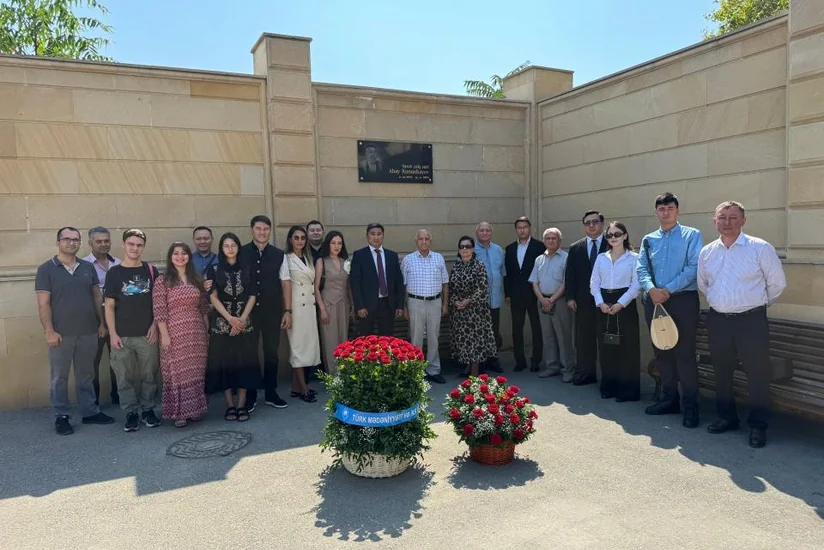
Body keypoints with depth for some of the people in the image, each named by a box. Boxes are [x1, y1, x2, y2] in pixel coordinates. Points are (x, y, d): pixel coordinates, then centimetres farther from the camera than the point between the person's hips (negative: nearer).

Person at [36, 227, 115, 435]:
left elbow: (97, 297, 13)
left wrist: (101, 323, 8)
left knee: (86, 375, 13)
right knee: (60, 377, 6)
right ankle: (61, 417, 17)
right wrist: (49, 331, -13)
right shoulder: (46, 269, -3)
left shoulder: (88, 267, 9)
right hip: (61, 333, -3)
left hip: (88, 332, 4)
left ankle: (90, 412, 23)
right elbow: (43, 304, -6)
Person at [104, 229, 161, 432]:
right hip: (122, 335, -1)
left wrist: (155, 325, -3)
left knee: (149, 374, 7)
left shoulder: (151, 270, 4)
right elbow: (109, 306, 0)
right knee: (125, 377, 5)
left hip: (147, 334, 1)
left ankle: (148, 410, 20)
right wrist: (113, 334, -5)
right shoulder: (114, 272, 1)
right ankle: (131, 413, 17)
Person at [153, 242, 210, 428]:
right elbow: (159, 312, -8)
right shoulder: (162, 281, -4)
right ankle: (178, 413, 11)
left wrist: (207, 330, 11)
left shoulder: (196, 280, 10)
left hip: (197, 333, 4)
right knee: (177, 373, 2)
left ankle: (194, 409, 21)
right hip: (175, 334, -4)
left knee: (196, 373, 9)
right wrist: (164, 335, -13)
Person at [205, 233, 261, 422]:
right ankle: (229, 405, 10)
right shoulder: (214, 270, 3)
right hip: (222, 323, -1)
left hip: (244, 322, 1)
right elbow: (213, 297, -3)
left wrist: (242, 319, -9)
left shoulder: (248, 269, 6)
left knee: (244, 362, 1)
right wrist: (230, 318, -13)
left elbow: (252, 296, 3)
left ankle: (242, 405, 9)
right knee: (224, 362, 1)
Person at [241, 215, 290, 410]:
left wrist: (287, 310, -1)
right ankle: (250, 396, 21)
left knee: (272, 352, 10)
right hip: (248, 311, -1)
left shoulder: (279, 255, 2)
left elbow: (285, 283, 4)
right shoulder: (241, 253, -3)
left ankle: (270, 393, 24)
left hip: (272, 312, 2)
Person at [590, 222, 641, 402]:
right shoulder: (601, 258, 11)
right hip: (604, 305, 4)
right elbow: (594, 282, 7)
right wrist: (600, 303, -7)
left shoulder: (633, 258, -1)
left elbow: (636, 284, -7)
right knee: (606, 347, 7)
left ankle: (627, 389, 7)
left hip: (624, 304, -4)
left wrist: (621, 303, -15)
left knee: (627, 347, -2)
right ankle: (608, 386, 17)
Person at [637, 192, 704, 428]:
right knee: (662, 352, 11)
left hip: (683, 300, -5)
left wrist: (668, 289, -16)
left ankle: (690, 406, 6)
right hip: (654, 301, 5)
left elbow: (694, 267, -10)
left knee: (684, 353, -5)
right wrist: (651, 289, -14)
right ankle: (670, 399, 23)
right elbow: (641, 270, 5)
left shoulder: (692, 235, 0)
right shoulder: (648, 240, 12)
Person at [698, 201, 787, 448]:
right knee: (721, 372, 14)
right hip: (717, 320, 4)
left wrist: (758, 304, 9)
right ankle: (727, 417, 30)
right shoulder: (706, 252, 5)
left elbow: (777, 282, 0)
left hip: (751, 321, -4)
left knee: (757, 374, 1)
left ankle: (758, 425, 15)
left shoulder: (760, 248, -8)